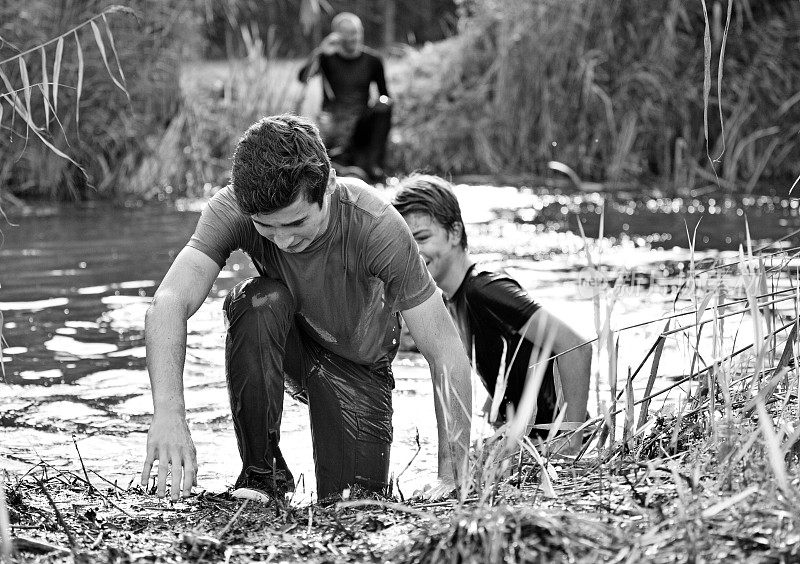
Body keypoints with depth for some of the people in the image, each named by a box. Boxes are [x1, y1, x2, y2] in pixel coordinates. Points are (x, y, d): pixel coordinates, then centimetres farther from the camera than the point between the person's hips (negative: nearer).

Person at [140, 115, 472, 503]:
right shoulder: (231, 210, -31)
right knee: (261, 301, -33)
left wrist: (450, 479, -39)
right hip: (283, 346, 1)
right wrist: (168, 411, -60)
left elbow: (447, 354, -32)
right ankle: (260, 471, -17)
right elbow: (167, 304, -42)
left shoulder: (377, 226, -35)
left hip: (356, 365, -1)